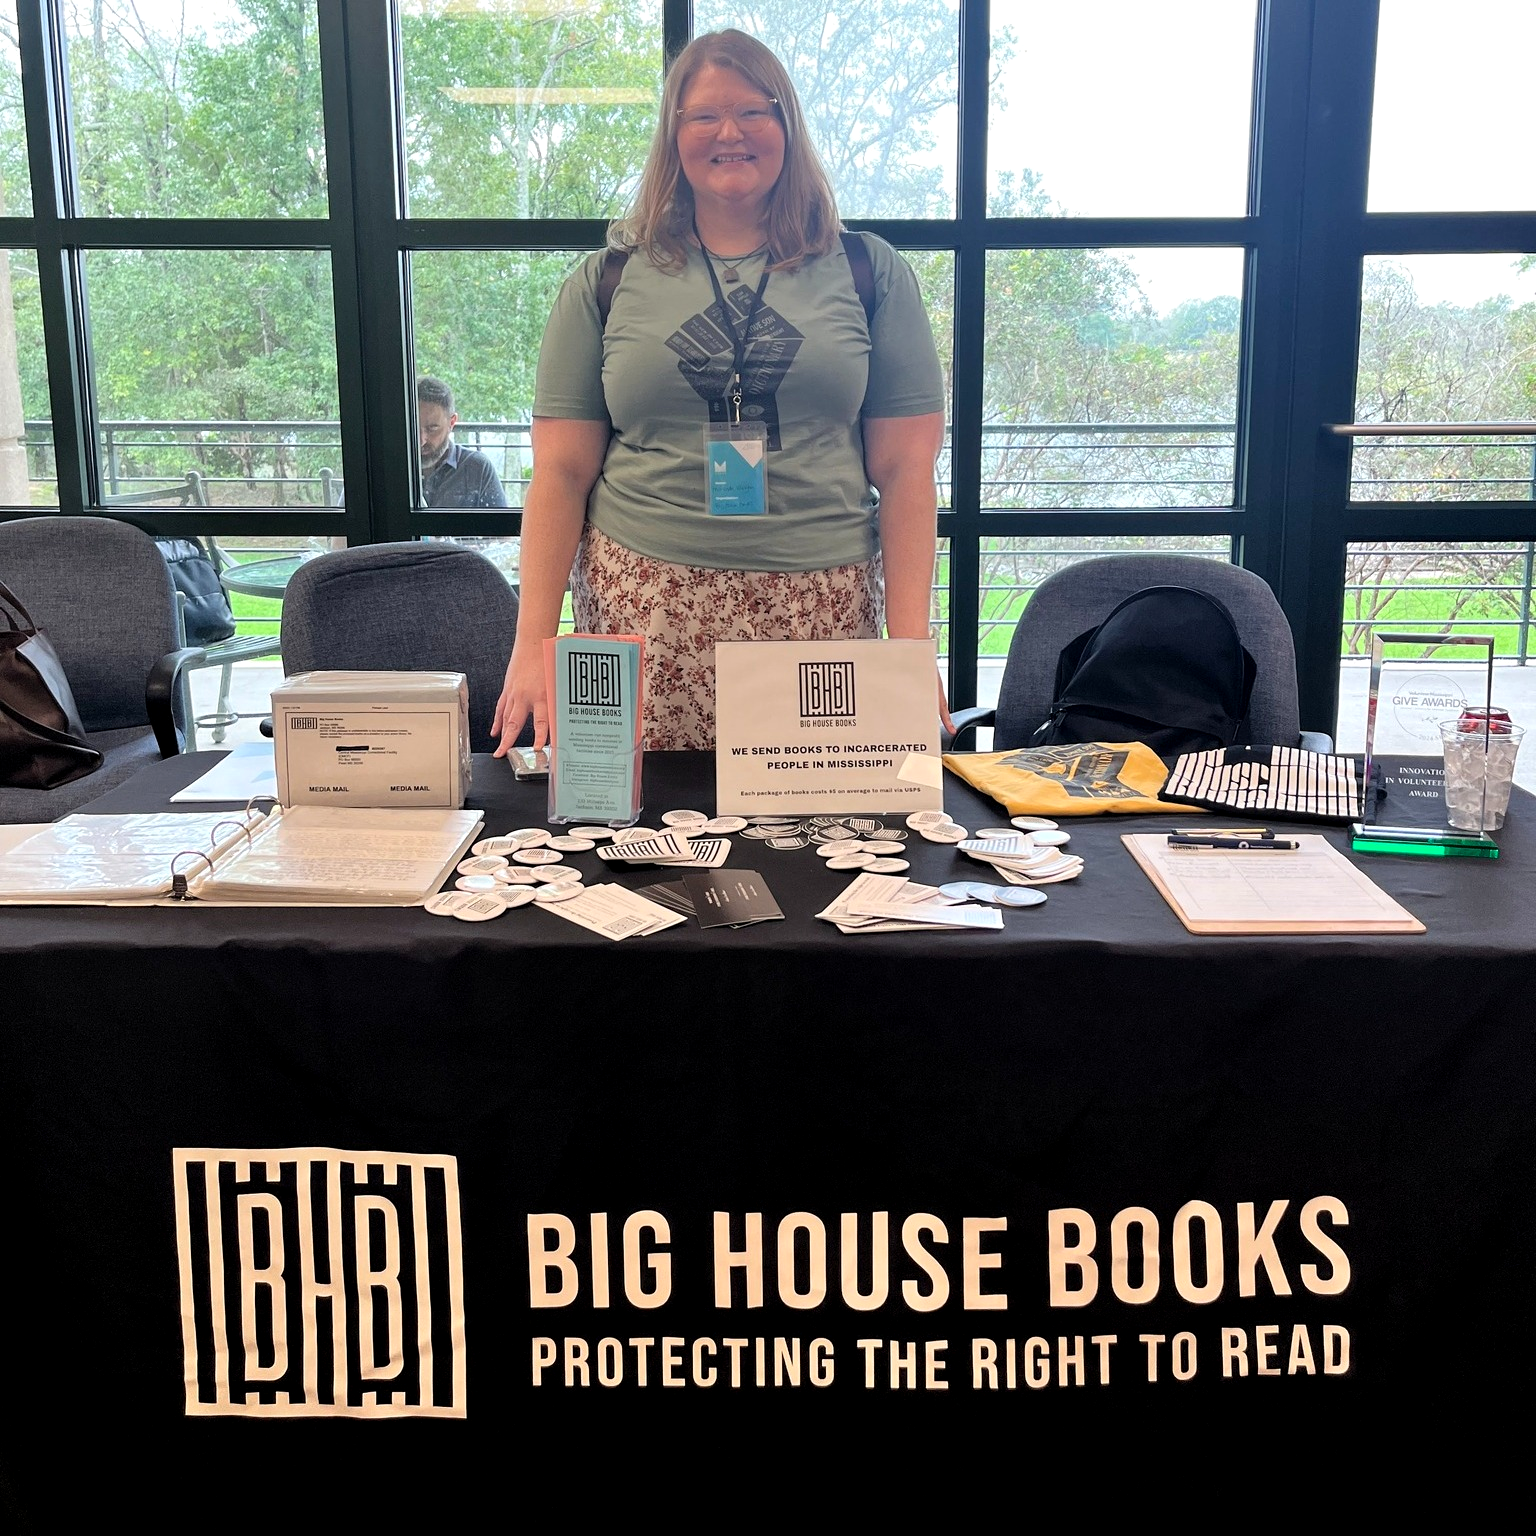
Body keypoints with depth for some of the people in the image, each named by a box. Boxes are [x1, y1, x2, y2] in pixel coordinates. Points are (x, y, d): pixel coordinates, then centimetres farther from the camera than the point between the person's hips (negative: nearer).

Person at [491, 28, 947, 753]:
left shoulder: (868, 274, 10)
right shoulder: (608, 281, 10)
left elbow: (905, 470, 5)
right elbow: (561, 473, 6)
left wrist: (910, 639, -5)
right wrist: (532, 645, -4)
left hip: (822, 607, 0)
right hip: (644, 611, 0)